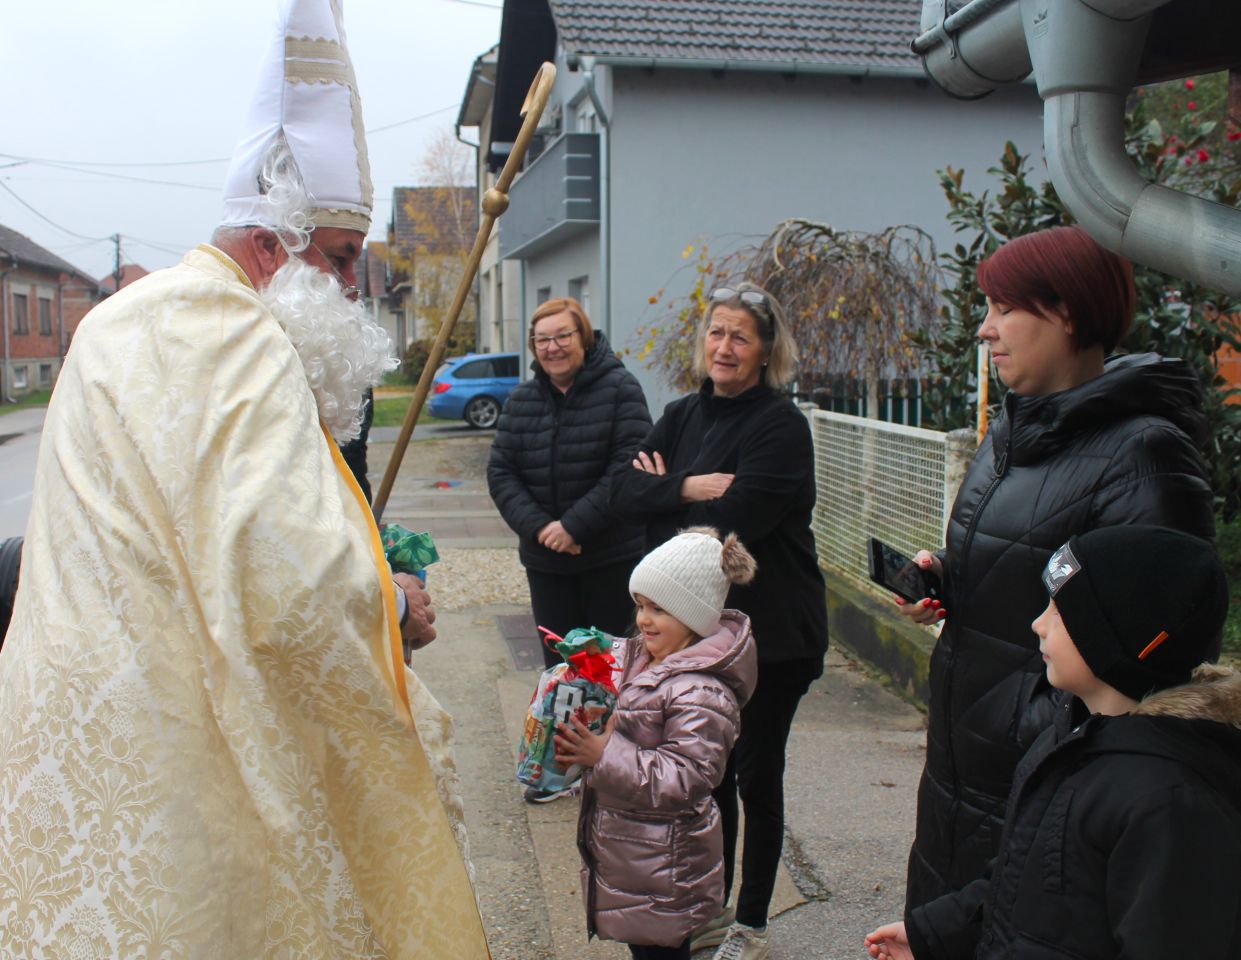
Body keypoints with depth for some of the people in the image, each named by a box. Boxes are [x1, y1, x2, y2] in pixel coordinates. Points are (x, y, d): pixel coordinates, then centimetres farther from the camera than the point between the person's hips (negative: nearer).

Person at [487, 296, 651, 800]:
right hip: (545, 559, 4)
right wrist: (537, 526, -15)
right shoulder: (521, 400, 4)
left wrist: (574, 525, -20)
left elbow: (629, 469, -17)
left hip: (612, 556, -4)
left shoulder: (619, 389, -9)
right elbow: (501, 473, 1)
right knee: (559, 663, 12)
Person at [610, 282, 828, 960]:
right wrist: (687, 488, -19)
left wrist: (661, 491, -8)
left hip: (769, 631, -6)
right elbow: (622, 489, -3)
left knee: (755, 775, 8)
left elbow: (732, 522, -24)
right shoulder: (684, 415, 6)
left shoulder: (780, 424, -15)